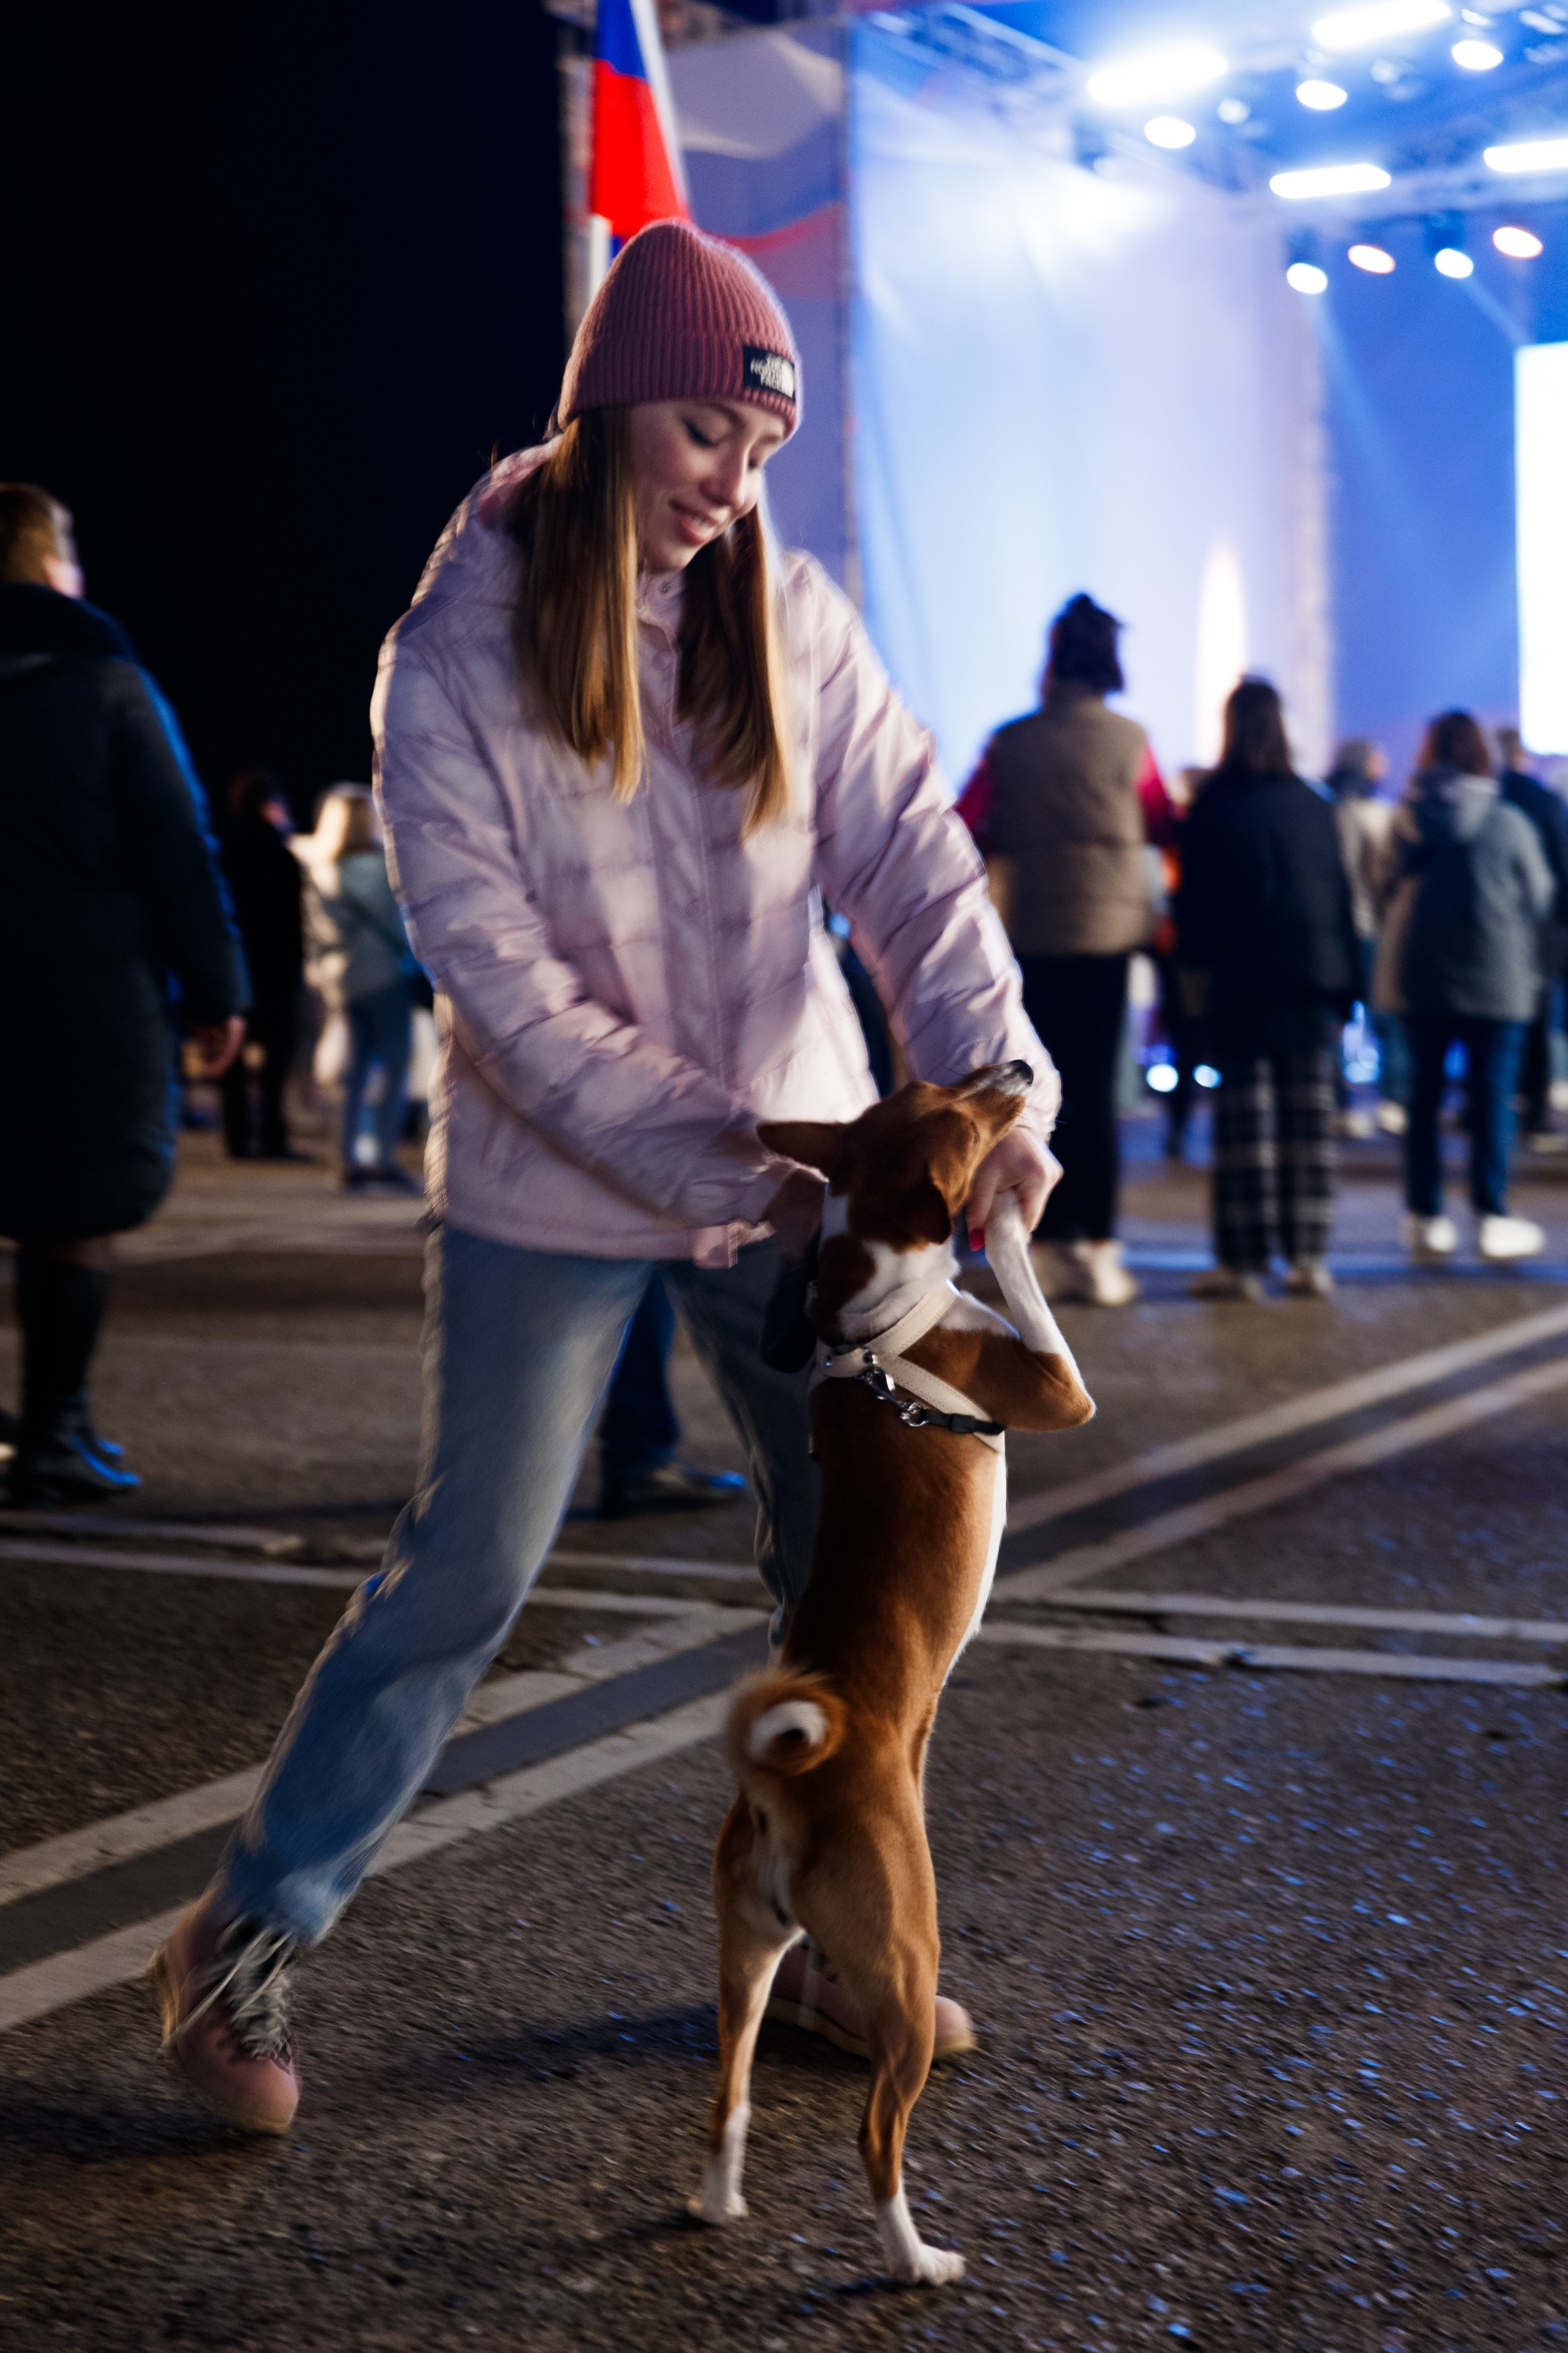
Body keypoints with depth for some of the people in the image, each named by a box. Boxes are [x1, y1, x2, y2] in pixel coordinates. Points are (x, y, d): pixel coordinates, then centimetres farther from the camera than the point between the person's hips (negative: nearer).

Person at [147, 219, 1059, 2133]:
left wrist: (992, 1079, -26)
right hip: (556, 1199, -4)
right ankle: (245, 1940, 20)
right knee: (464, 1576, 3)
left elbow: (909, 860, -9)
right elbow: (504, 988, -16)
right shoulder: (454, 662, -12)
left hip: (799, 1173, 4)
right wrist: (732, 1167, -21)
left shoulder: (788, 619, -2)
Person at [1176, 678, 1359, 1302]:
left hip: (1243, 977, -3)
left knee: (1244, 1113, -3)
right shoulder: (1311, 803, 8)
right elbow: (1340, 892, 11)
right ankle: (1307, 1257, 5)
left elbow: (1195, 896, -3)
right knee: (1309, 1115, 5)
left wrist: (1194, 968, 4)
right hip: (1315, 977, 3)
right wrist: (1344, 975, 15)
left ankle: (1244, 1261, -3)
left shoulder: (1213, 806, -3)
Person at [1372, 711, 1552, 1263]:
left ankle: (1424, 1218, 10)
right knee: (1491, 1096, 1)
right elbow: (1539, 898, 2)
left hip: (1417, 974, 3)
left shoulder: (1406, 819, -2)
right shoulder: (1509, 823, -9)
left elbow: (1384, 890, 8)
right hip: (1495, 977, -3)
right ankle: (1491, 1218, 1)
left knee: (1424, 1091, 9)